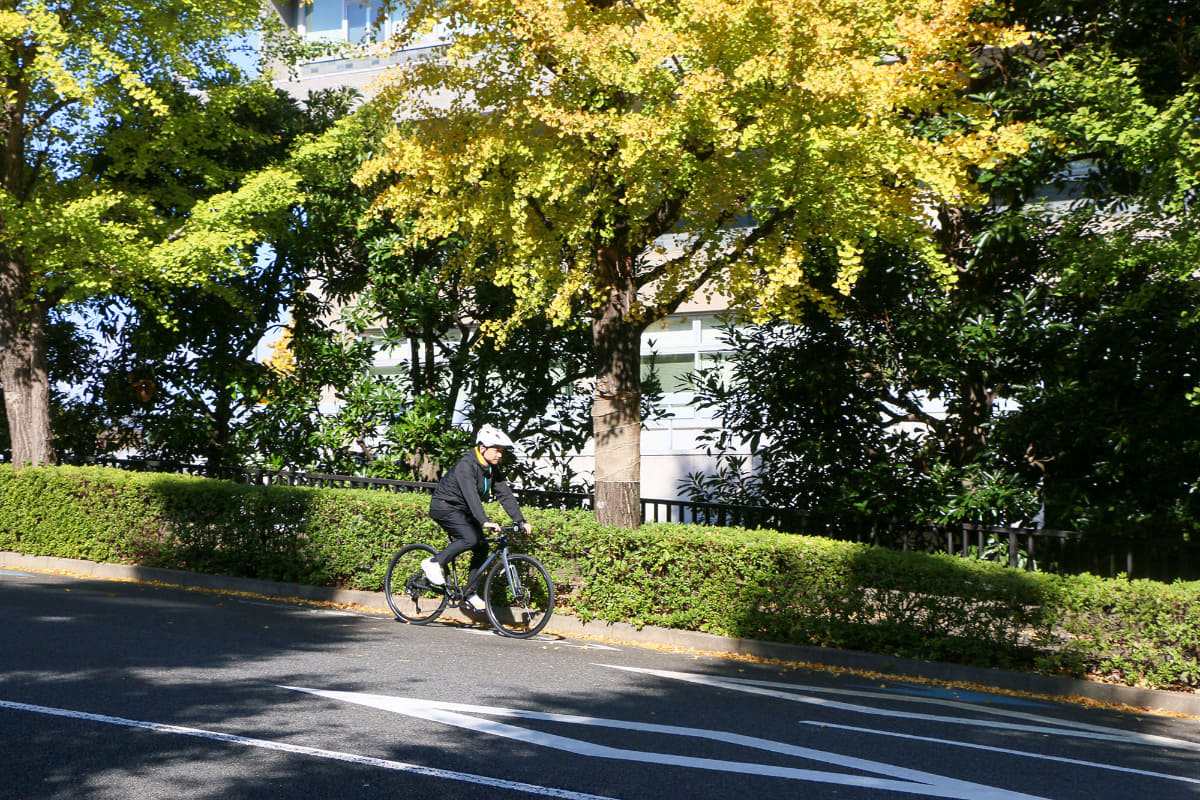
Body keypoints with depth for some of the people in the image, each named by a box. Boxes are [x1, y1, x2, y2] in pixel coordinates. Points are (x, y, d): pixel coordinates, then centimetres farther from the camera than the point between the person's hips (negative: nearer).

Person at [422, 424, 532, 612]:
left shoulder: (493, 470, 1)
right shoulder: (466, 465, -25)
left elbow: (506, 495, -1)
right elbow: (471, 495, -37)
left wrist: (520, 521, -11)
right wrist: (484, 522, -48)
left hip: (463, 511, 9)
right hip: (444, 507, -9)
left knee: (482, 547, -3)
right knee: (471, 538, -28)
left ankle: (470, 594, 7)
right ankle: (434, 563, -12)